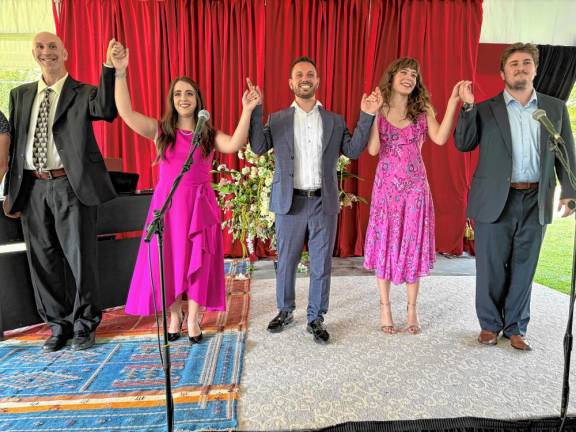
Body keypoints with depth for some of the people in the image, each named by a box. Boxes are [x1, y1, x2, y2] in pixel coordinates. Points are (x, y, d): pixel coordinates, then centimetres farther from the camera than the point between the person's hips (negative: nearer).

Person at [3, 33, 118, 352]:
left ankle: (84, 323, 19)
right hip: (32, 188, 5)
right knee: (43, 259, 10)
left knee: (80, 255, 1)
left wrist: (109, 66, -29)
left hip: (71, 185, -5)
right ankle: (58, 324, 27)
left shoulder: (82, 93, 2)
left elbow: (107, 111, -21)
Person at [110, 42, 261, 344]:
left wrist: (247, 110, -22)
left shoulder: (209, 134, 5)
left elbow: (235, 145, -14)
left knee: (198, 262, 4)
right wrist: (120, 72, -16)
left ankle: (193, 320, 18)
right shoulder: (160, 130, 5)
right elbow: (125, 112, -8)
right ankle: (174, 316, 26)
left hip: (199, 205, 0)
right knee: (168, 261, 6)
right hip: (167, 204, 0)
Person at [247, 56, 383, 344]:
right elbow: (258, 148, -5)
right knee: (286, 263, 11)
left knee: (321, 265, 7)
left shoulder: (334, 121, 9)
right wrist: (254, 110, -12)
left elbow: (353, 150, 0)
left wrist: (367, 116, -8)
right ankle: (285, 312, 32)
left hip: (324, 204, 1)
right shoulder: (277, 120, 7)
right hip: (290, 203, 0)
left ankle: (316, 319, 23)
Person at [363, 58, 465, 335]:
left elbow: (440, 139, -12)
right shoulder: (378, 110, 2)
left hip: (415, 186, 1)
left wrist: (452, 103, -14)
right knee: (384, 244, 4)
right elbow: (373, 150, -10)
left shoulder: (423, 111, 6)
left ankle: (412, 309, 21)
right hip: (386, 185, -1)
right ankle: (385, 307, 19)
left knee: (413, 245, 5)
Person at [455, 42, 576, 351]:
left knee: (523, 268, 10)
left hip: (536, 201, 2)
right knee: (491, 267, 6)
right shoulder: (485, 109, 4)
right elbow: (463, 144, -3)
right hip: (495, 201, -2)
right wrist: (467, 107, -14)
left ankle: (515, 327, 26)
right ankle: (490, 324, 23)